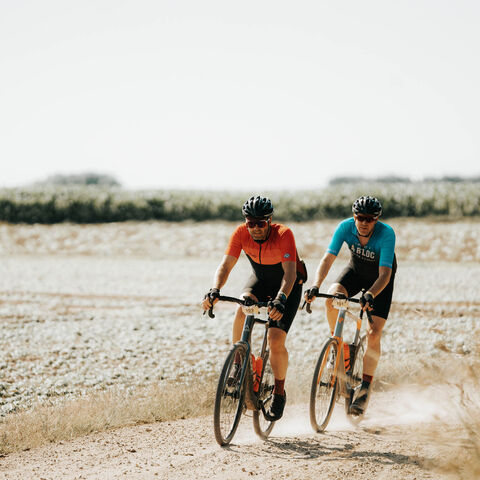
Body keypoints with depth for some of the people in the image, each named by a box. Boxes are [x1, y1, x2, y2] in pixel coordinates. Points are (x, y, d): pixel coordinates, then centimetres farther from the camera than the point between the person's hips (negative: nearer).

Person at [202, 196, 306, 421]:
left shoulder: (283, 234, -32)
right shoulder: (241, 233, -22)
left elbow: (290, 272, -39)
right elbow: (226, 264, -27)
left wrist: (281, 298, -57)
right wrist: (215, 290, -46)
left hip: (287, 286, -3)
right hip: (260, 278, 3)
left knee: (276, 340, -17)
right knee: (243, 308, -31)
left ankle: (279, 394, 4)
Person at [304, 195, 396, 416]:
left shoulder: (386, 234, -34)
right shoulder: (345, 227, -26)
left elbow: (385, 274, -39)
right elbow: (327, 259, -29)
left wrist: (371, 295, -57)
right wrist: (315, 286, -46)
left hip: (380, 280, -3)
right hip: (356, 270, 3)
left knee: (373, 335, -14)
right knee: (332, 297, -30)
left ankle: (365, 389, -1)